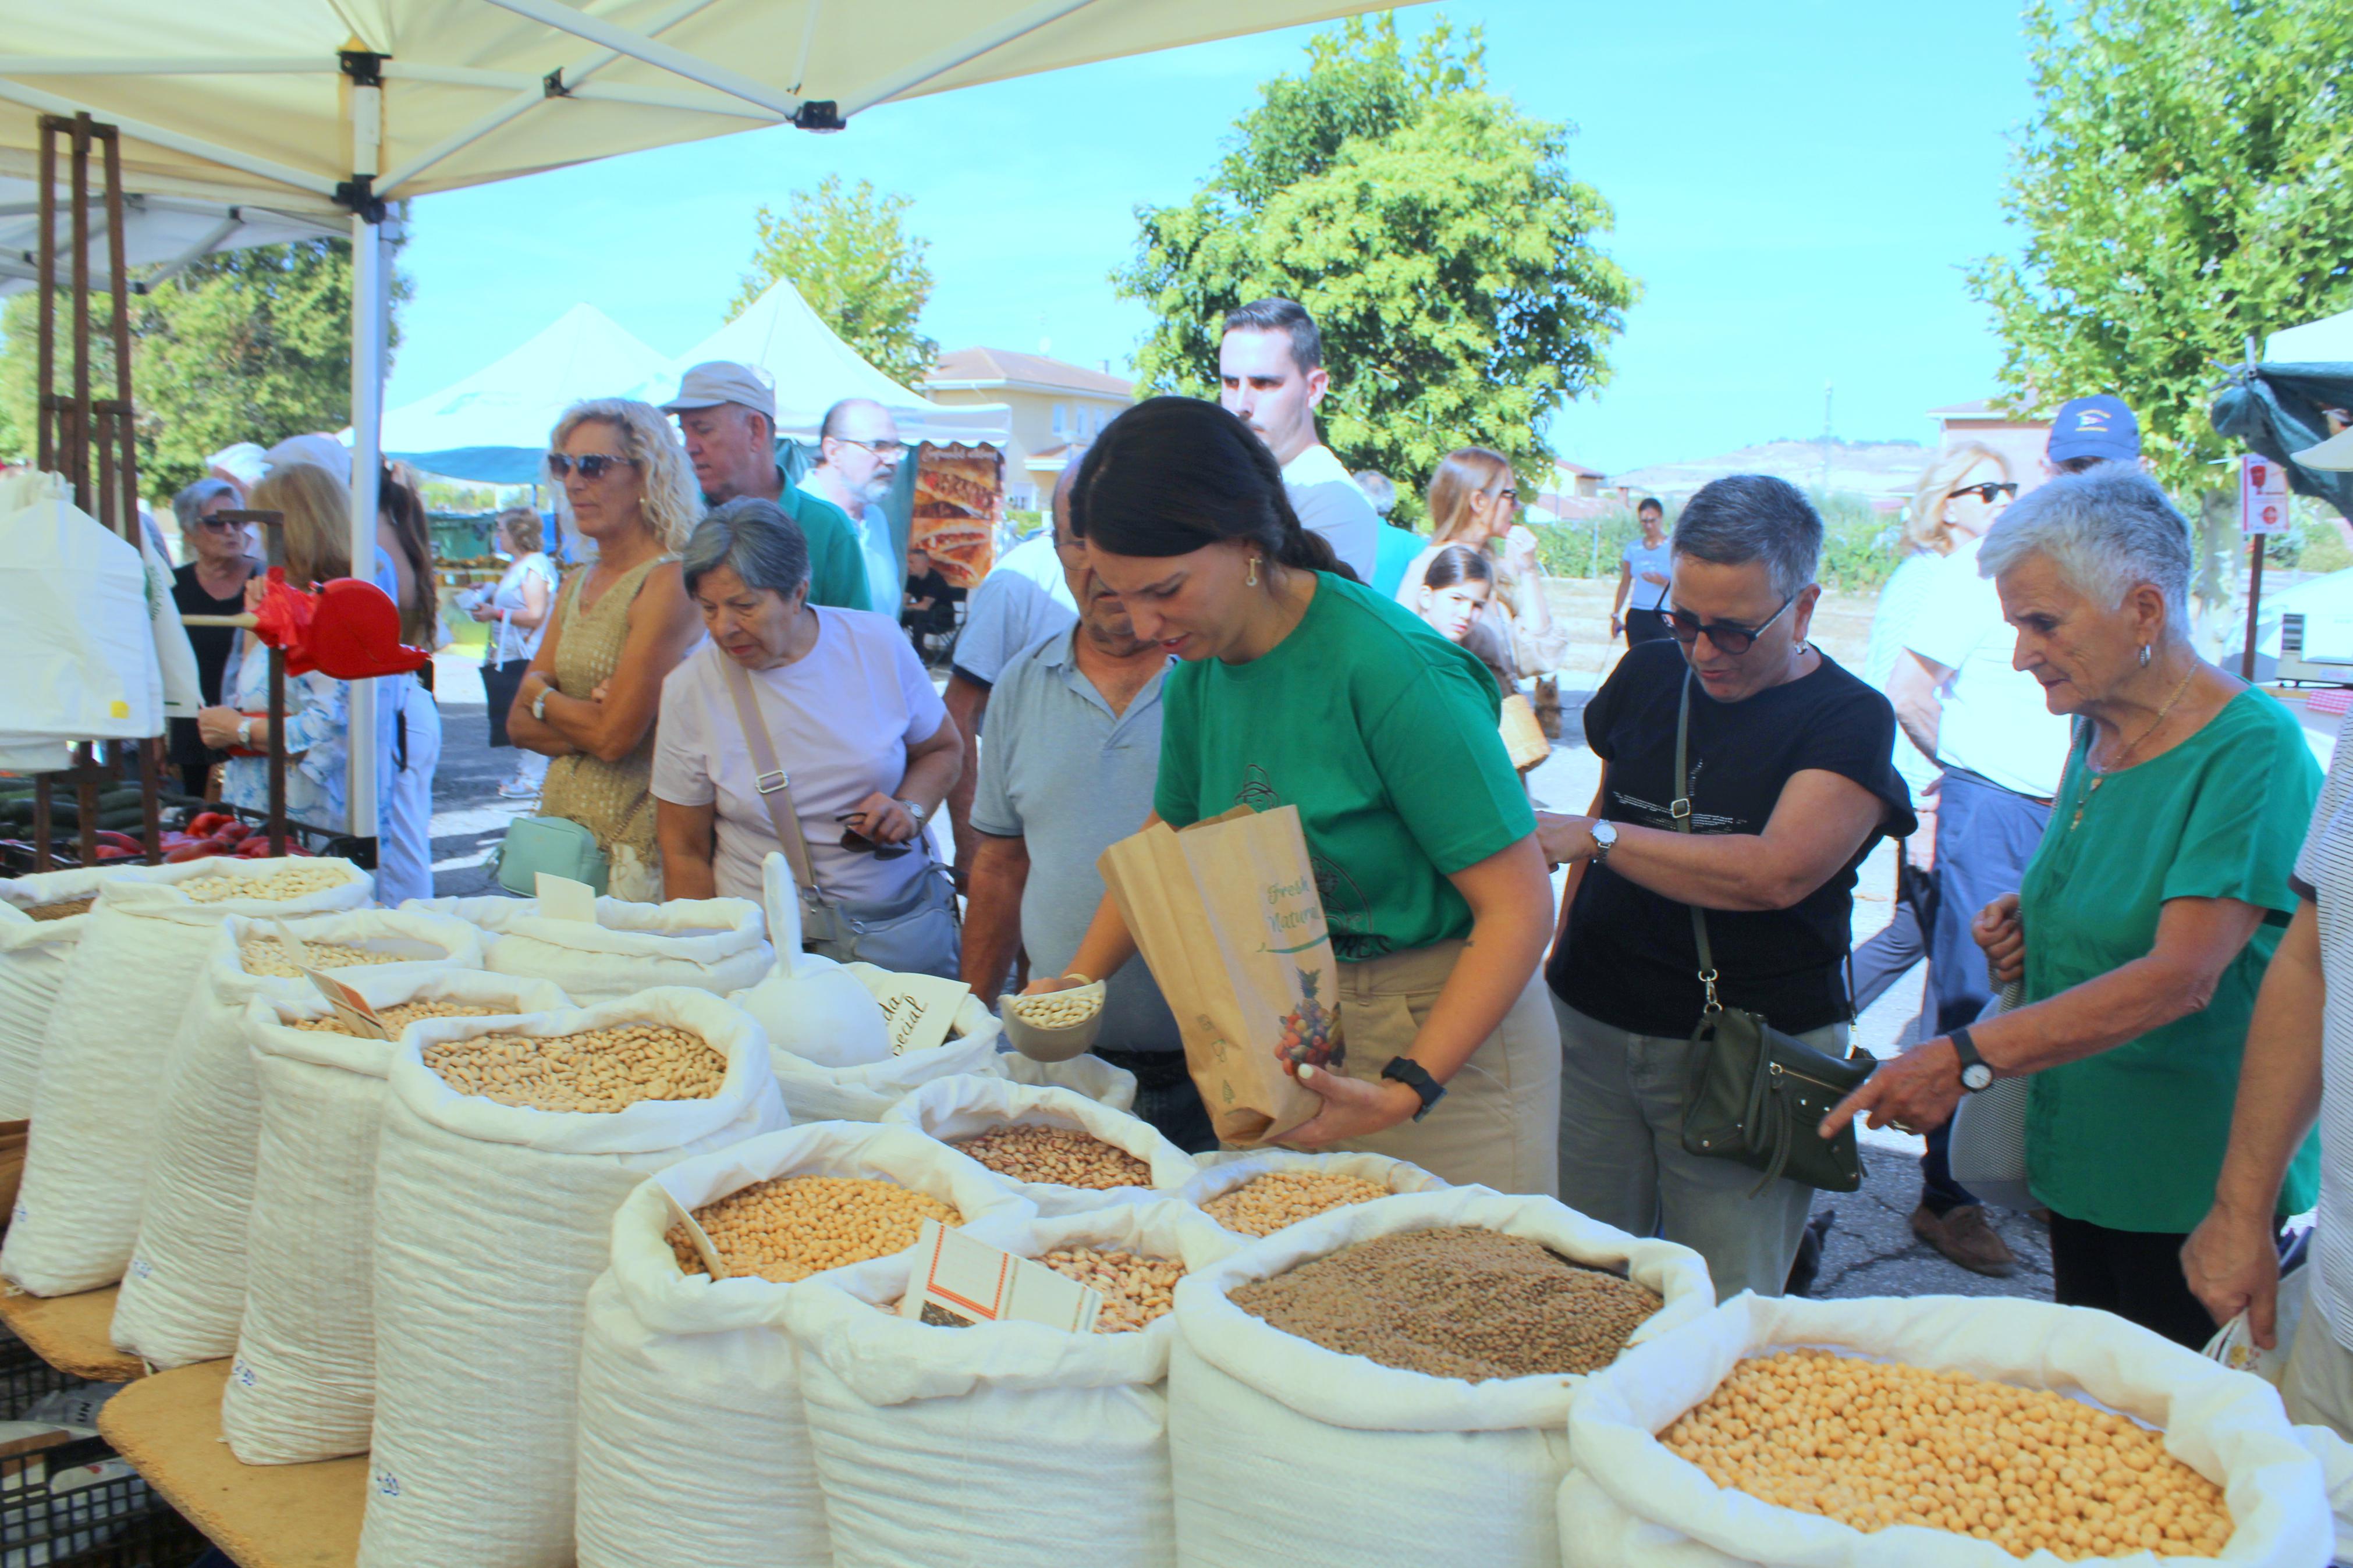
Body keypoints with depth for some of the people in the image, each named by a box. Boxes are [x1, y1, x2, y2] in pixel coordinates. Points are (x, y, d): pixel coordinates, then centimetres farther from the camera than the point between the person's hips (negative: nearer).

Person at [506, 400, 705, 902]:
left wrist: (539, 693, 0)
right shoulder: (576, 585, 12)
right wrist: (583, 720, -11)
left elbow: (615, 736, -18)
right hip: (560, 821, 7)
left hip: (631, 842, -7)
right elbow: (519, 725, 9)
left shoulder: (668, 583, -13)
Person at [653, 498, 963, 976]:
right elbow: (684, 853, 1)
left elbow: (943, 749, 13)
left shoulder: (878, 645, -3)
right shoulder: (689, 689, -5)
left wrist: (910, 808, -7)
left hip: (903, 919, 0)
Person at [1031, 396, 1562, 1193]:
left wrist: (1407, 1089, -26)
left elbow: (1519, 905, -20)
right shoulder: (1199, 671, 0)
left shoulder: (1393, 670, -22)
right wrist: (1078, 980, 8)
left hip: (1446, 1042, -6)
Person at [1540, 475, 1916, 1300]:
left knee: (1722, 1316, 1)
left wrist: (1596, 838, -20)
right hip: (1594, 1024, 4)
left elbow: (1775, 874, -21)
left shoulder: (1849, 720, -8)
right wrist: (1558, 951, 15)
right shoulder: (1648, 674, 9)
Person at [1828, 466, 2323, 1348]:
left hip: (2198, 1190, -7)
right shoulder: (2095, 733, 8)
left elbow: (2181, 978, -27)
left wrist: (1964, 1059, -33)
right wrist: (2032, 920, 2)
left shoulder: (2251, 749, -18)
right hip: (2081, 1159, 8)